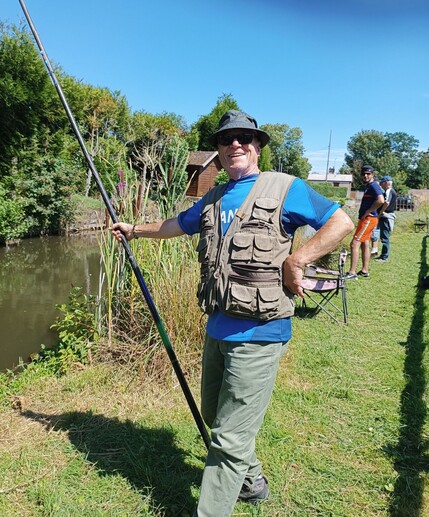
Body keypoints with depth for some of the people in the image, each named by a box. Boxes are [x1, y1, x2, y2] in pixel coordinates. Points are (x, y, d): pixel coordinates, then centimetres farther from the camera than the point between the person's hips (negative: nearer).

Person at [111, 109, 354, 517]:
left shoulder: (284, 188, -3)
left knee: (230, 438, -3)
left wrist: (295, 260, -17)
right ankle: (252, 481, 45)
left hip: (257, 334, -7)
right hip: (217, 328, 8)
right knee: (214, 416, 22)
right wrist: (134, 229, 39)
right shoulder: (213, 200, 15)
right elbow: (175, 225, 30)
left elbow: (341, 222, -7)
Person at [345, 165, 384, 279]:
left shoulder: (373, 185, -13)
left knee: (354, 244, -13)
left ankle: (352, 273, -12)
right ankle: (365, 271, 22)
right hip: (366, 219, 11)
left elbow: (381, 200, -29)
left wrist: (367, 212, -21)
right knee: (365, 245, 14)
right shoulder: (368, 186, 16)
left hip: (368, 219, -11)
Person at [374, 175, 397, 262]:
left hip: (386, 217, -10)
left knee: (385, 238, -6)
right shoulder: (392, 191, 17)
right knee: (384, 237, 16)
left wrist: (380, 213, -20)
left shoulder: (389, 191, -15)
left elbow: (386, 203, -29)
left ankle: (384, 257, -3)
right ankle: (383, 255, 24)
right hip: (385, 217, 10)